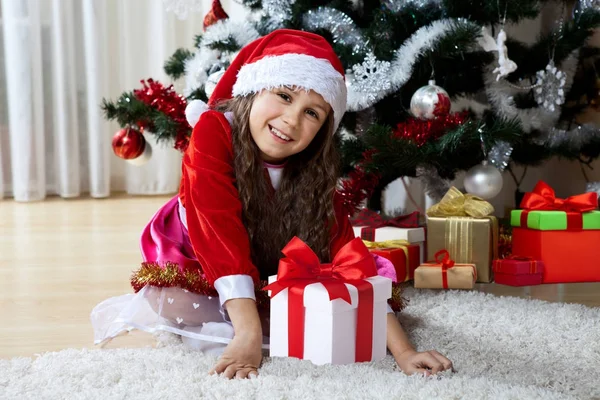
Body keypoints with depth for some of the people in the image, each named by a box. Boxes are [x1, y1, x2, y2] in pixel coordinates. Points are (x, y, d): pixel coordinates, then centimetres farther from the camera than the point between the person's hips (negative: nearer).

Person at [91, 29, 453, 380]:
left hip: (268, 276, 4)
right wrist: (248, 332, -46)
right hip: (193, 261, -3)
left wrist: (403, 350, -32)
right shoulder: (213, 131, -31)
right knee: (171, 307, -35)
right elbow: (220, 232, -38)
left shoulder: (314, 170, -20)